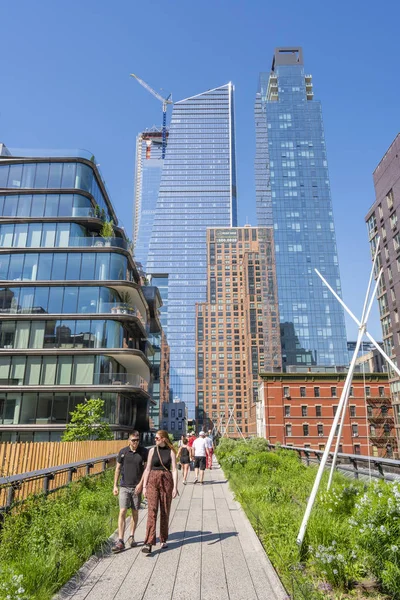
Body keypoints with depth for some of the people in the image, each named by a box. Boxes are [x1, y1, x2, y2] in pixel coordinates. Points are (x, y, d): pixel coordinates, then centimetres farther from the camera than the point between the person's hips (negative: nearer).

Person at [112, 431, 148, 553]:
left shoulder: (144, 452, -4)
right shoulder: (123, 452, -1)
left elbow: (146, 468, -2)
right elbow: (118, 469, 7)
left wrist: (141, 484, -11)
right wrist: (115, 485, 6)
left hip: (137, 487, 0)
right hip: (124, 486, 0)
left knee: (135, 512, 10)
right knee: (122, 512, -6)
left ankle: (131, 537, 24)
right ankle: (120, 541, -2)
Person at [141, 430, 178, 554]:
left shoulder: (171, 452, 0)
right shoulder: (152, 451, 4)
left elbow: (174, 470, -2)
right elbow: (147, 468, 5)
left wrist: (175, 487, -8)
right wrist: (144, 486, 2)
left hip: (166, 481, 0)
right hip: (153, 481, 0)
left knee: (165, 512, 9)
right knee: (152, 511, -9)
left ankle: (163, 540, 25)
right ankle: (149, 543, -10)